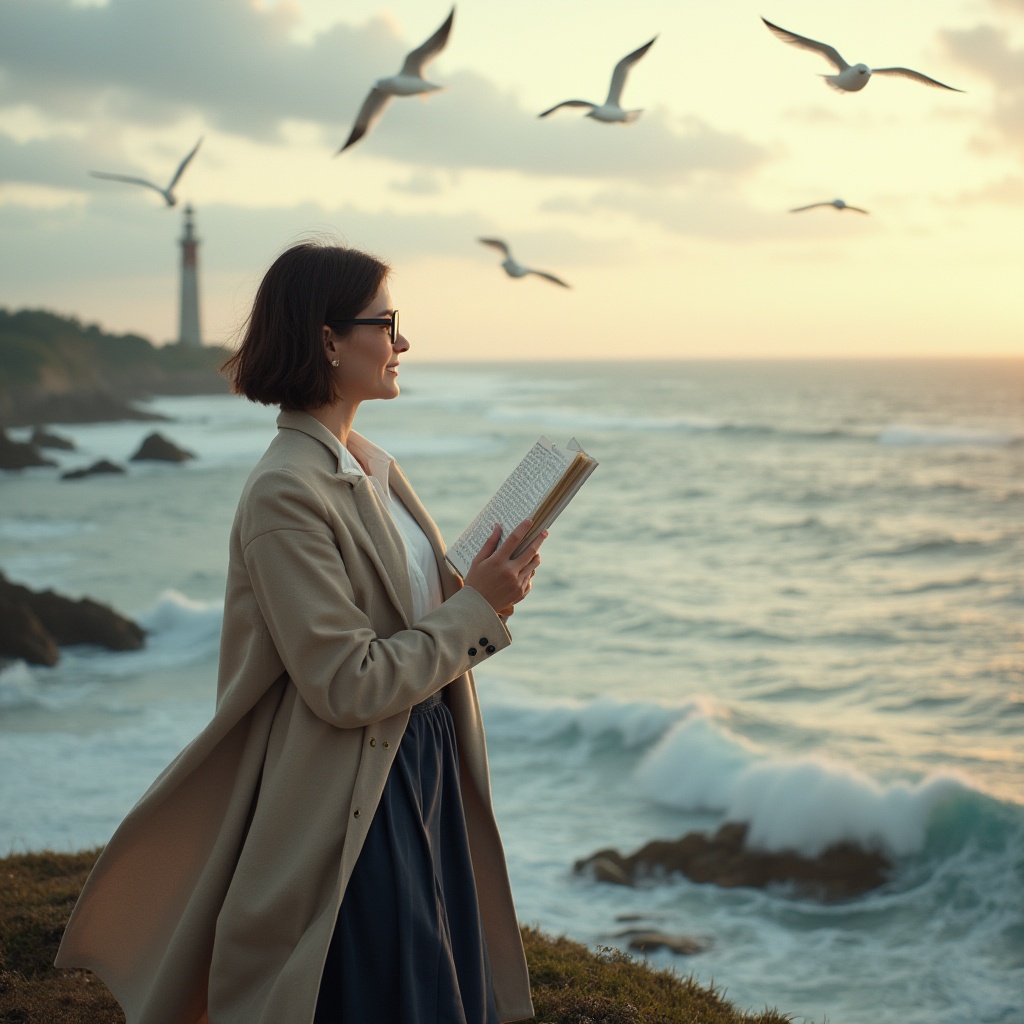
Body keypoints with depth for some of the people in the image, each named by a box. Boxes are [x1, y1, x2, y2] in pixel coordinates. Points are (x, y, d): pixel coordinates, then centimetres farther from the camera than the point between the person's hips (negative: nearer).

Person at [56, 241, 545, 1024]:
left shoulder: (373, 467, 8)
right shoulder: (285, 494, -20)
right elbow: (348, 685, -22)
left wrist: (485, 595, -4)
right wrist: (477, 609, -16)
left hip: (423, 767, 9)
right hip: (349, 807, -9)